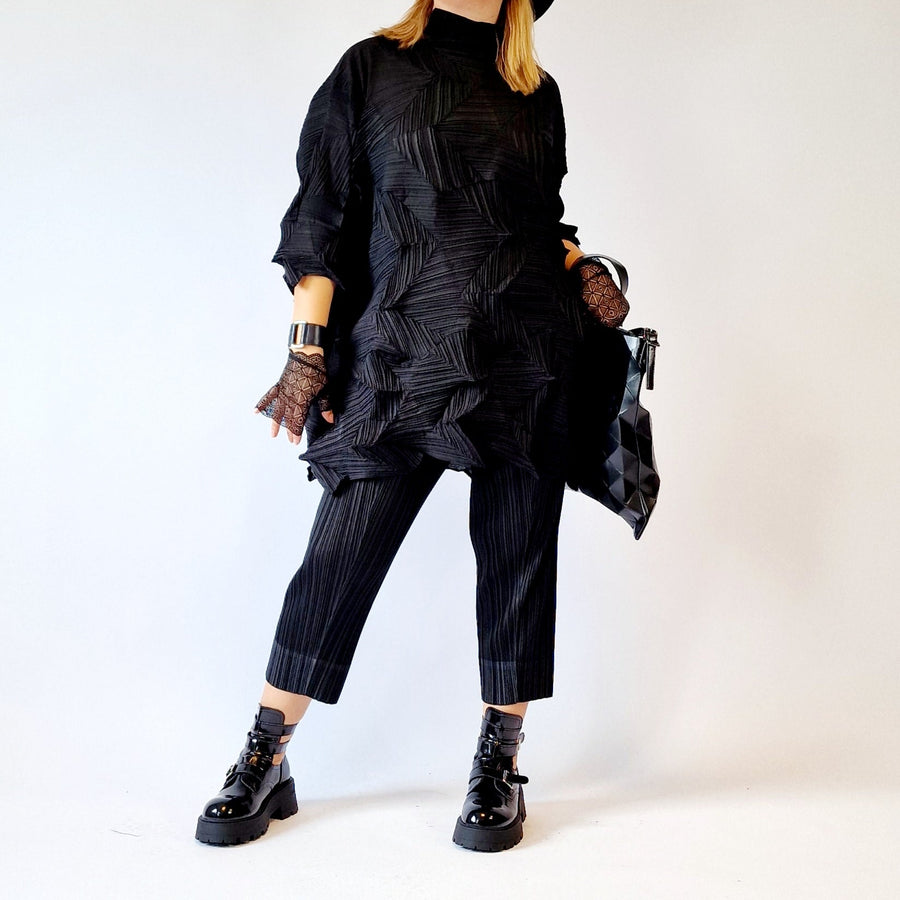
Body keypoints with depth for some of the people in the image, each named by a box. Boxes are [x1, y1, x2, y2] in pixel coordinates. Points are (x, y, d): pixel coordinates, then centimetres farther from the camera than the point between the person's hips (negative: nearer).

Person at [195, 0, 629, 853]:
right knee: (341, 549, -2)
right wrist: (308, 348, -4)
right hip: (400, 358, -2)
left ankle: (499, 764, 17)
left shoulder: (537, 92, 16)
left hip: (526, 356, 3)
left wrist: (583, 269, 5)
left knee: (517, 554, 3)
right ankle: (265, 761, 12)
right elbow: (323, 216, 3)